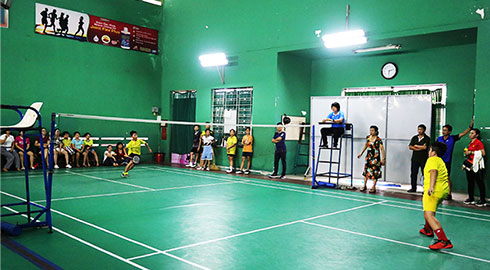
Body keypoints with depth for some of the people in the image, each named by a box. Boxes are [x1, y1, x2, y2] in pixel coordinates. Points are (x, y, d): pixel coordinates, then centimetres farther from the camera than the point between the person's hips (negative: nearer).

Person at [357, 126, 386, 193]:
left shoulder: (378, 140, -12)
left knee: (375, 172, 1)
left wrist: (383, 159, -16)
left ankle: (373, 187, 10)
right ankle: (364, 186, 21)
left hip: (376, 158, -5)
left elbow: (382, 149, -13)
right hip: (368, 157, 5)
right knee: (366, 170, 8)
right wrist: (361, 153, 24)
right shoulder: (368, 138, 4)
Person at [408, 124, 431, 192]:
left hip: (423, 159, -4)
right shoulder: (414, 138, 11)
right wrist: (420, 148, -9)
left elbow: (425, 147, -15)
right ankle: (413, 188, 14)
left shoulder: (427, 139, -2)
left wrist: (416, 146, -3)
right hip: (415, 159, 4)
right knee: (413, 174, 6)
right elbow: (410, 147, 1)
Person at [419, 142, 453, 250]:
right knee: (429, 210, 34)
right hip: (444, 190, 11)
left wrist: (431, 186, -39)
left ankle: (444, 241, -30)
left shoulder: (432, 160, -5)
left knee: (429, 215, -20)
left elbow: (434, 172, -24)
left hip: (434, 191, -11)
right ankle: (428, 230, 54)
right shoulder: (441, 161, 24)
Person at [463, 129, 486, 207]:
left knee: (479, 182, -5)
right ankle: (471, 199, 17)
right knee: (470, 182, 10)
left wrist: (471, 152, -15)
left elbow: (483, 153, -17)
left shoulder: (478, 142, -8)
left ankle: (483, 201, -1)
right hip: (470, 164, 8)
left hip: (476, 165, -8)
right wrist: (466, 152, 11)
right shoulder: (470, 143, 17)